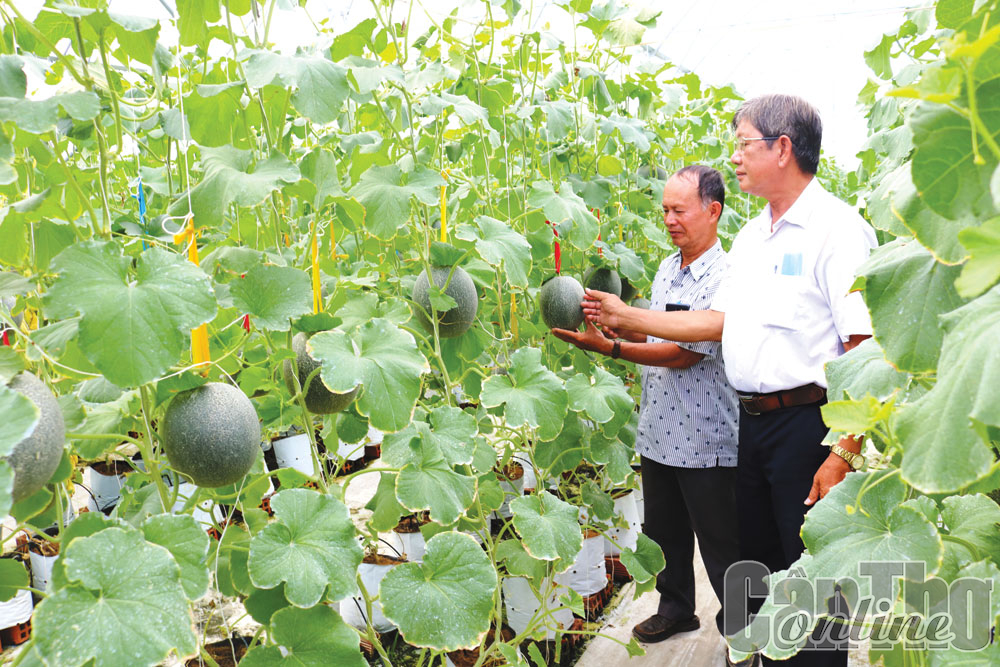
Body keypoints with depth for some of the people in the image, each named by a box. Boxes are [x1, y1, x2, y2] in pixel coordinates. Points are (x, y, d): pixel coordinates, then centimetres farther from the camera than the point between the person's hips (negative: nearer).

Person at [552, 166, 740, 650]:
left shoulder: (724, 279, -18)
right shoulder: (665, 270, 10)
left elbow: (683, 354, -23)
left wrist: (610, 348, -26)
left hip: (706, 441, -8)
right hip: (657, 432, 8)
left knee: (720, 544, 6)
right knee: (664, 531, 21)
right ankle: (676, 607, 41)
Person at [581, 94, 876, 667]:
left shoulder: (838, 229, -12)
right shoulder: (750, 238, 16)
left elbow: (865, 346, -18)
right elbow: (719, 321, 19)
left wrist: (845, 453, -23)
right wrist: (625, 316, 16)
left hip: (809, 421, -8)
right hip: (753, 421, 9)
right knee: (758, 564, 19)